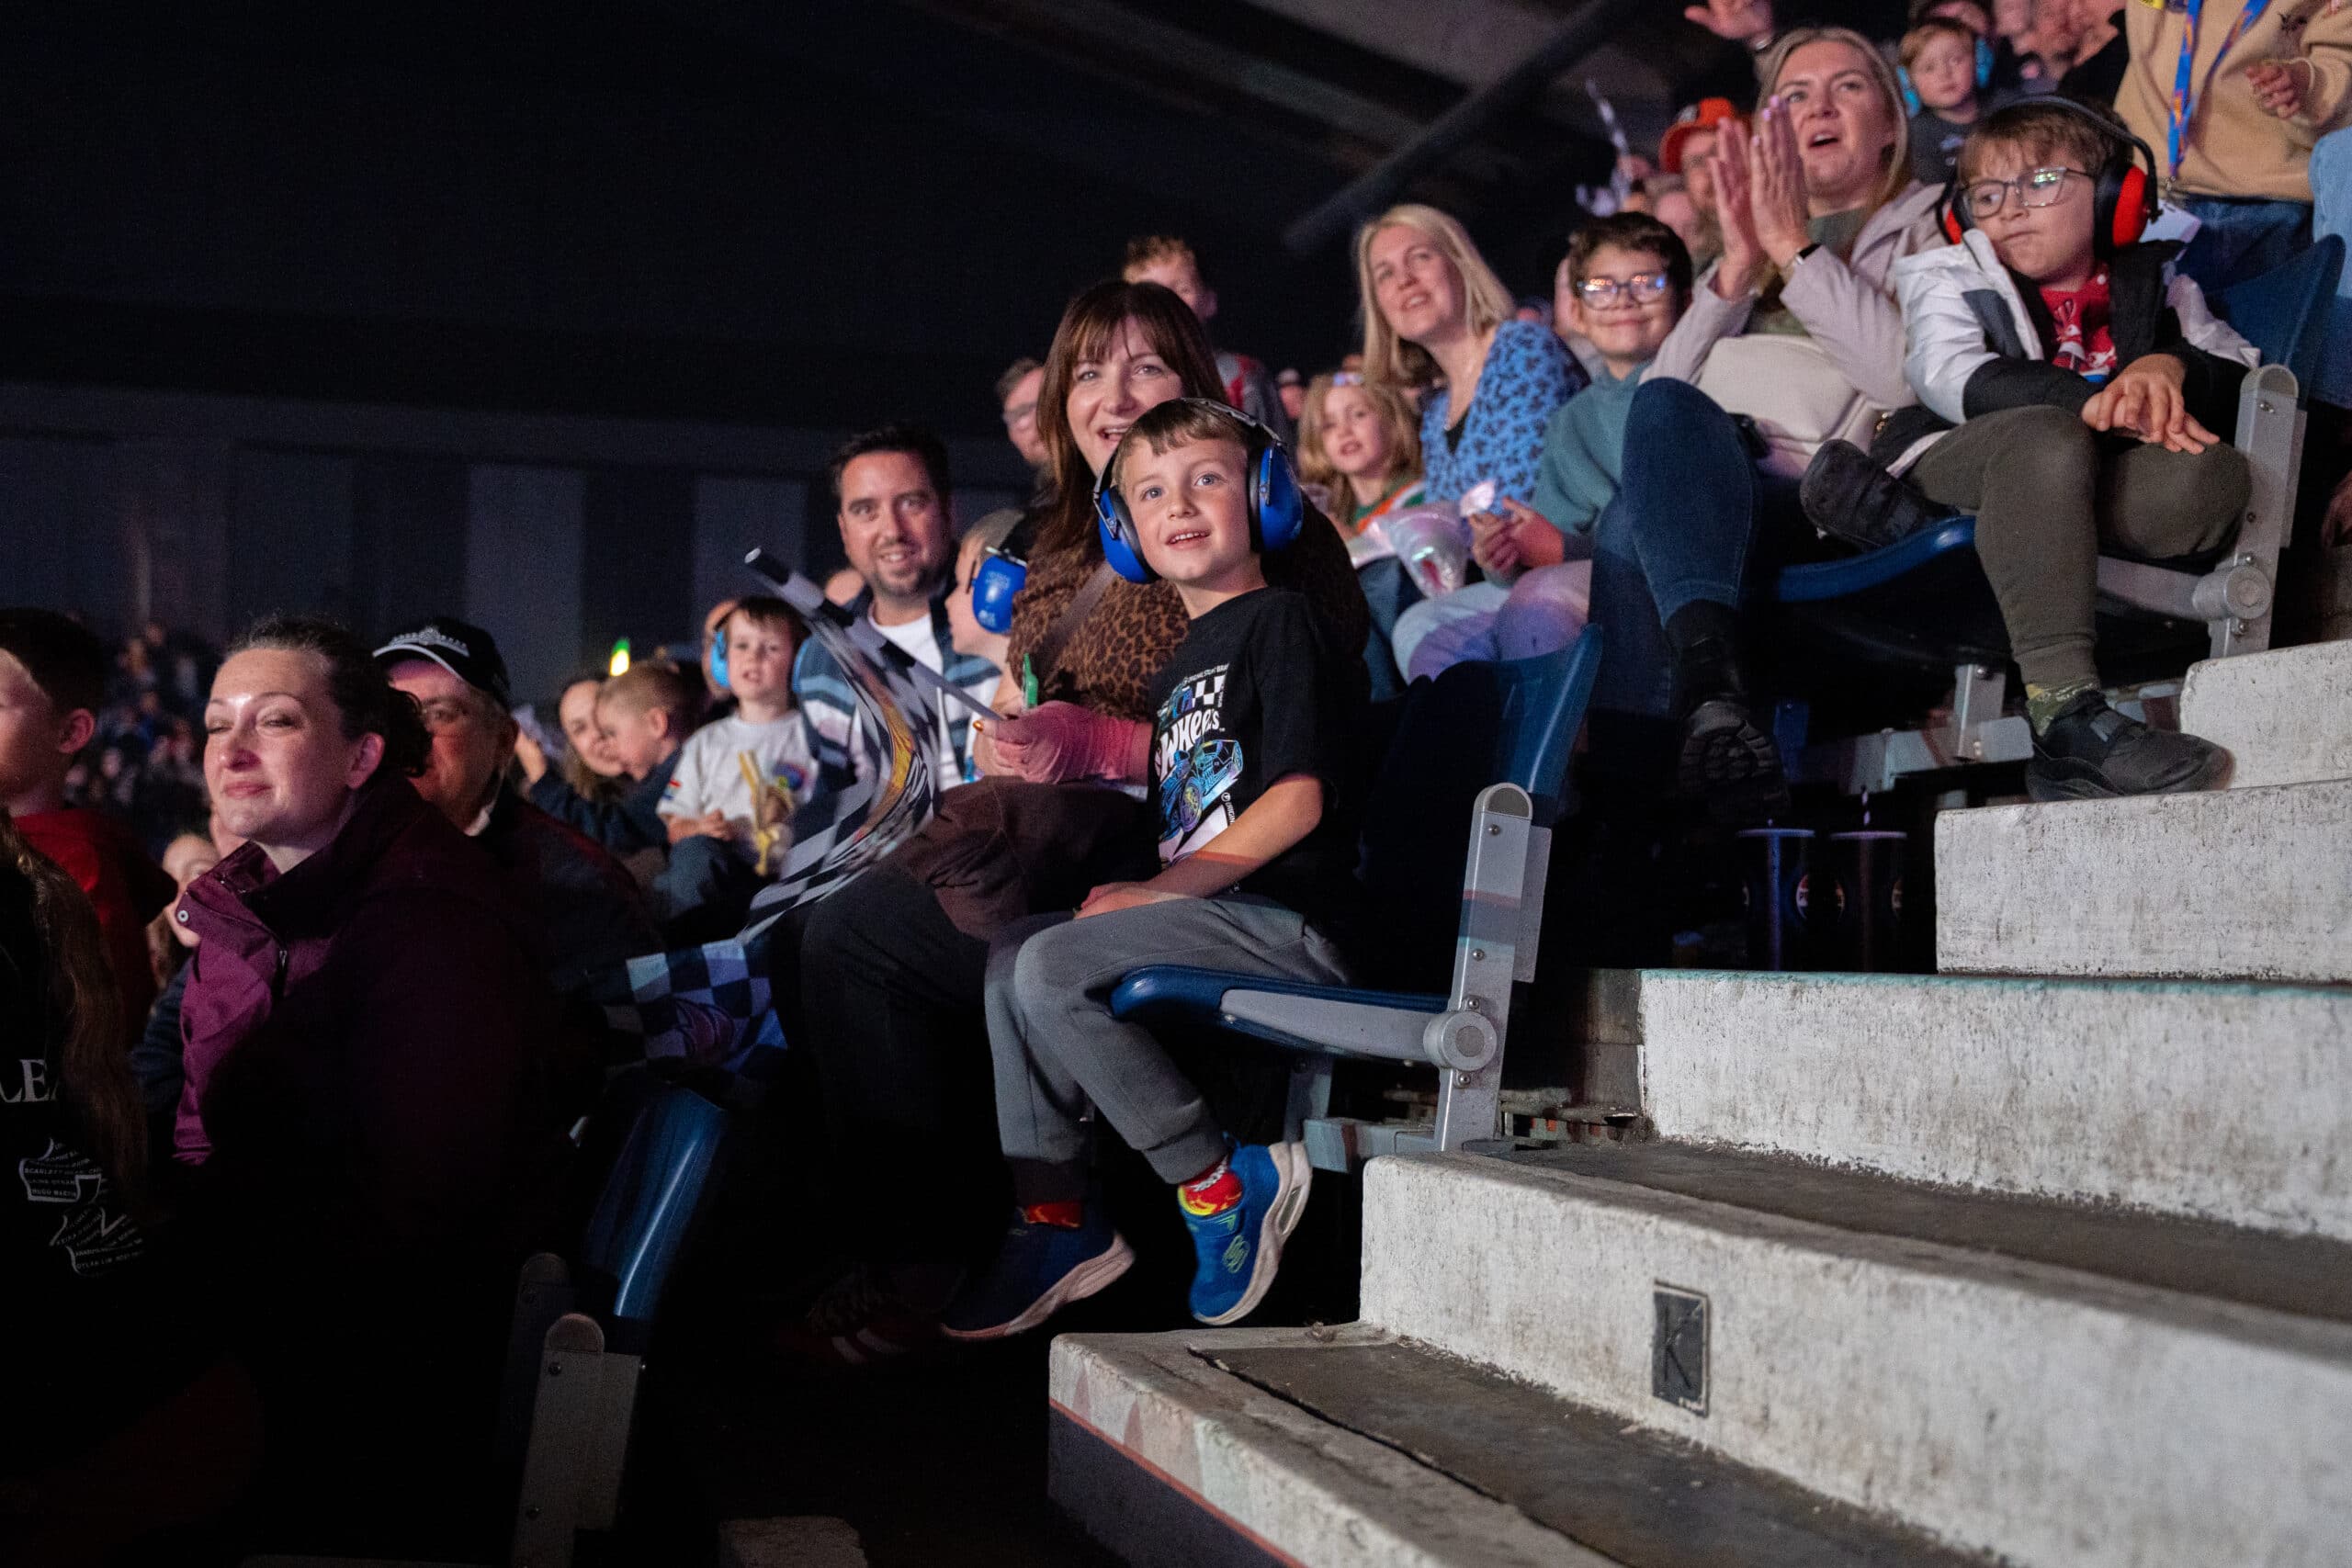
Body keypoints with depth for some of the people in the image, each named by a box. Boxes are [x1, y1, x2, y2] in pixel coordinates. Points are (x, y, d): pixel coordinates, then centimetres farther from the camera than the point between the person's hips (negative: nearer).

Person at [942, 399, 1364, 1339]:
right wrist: (1134, 891, 4)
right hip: (1206, 914, 9)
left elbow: (1299, 800, -15)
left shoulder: (1279, 621, -4)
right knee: (1010, 957, 3)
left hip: (1282, 920, -9)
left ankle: (1223, 1184, -14)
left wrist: (1159, 892, -14)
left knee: (1051, 967, -22)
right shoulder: (1181, 662, 24)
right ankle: (1058, 1219, 1)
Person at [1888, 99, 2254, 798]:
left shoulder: (2153, 283, 23)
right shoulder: (1949, 277, 18)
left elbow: (2246, 371, 8)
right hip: (1950, 472, -2)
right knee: (2045, 434, -36)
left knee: (2214, 471, -28)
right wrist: (2097, 402, -20)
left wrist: (2172, 366, -16)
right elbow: (1955, 379, -4)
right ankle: (2066, 719, -48)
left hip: (2086, 496, 2)